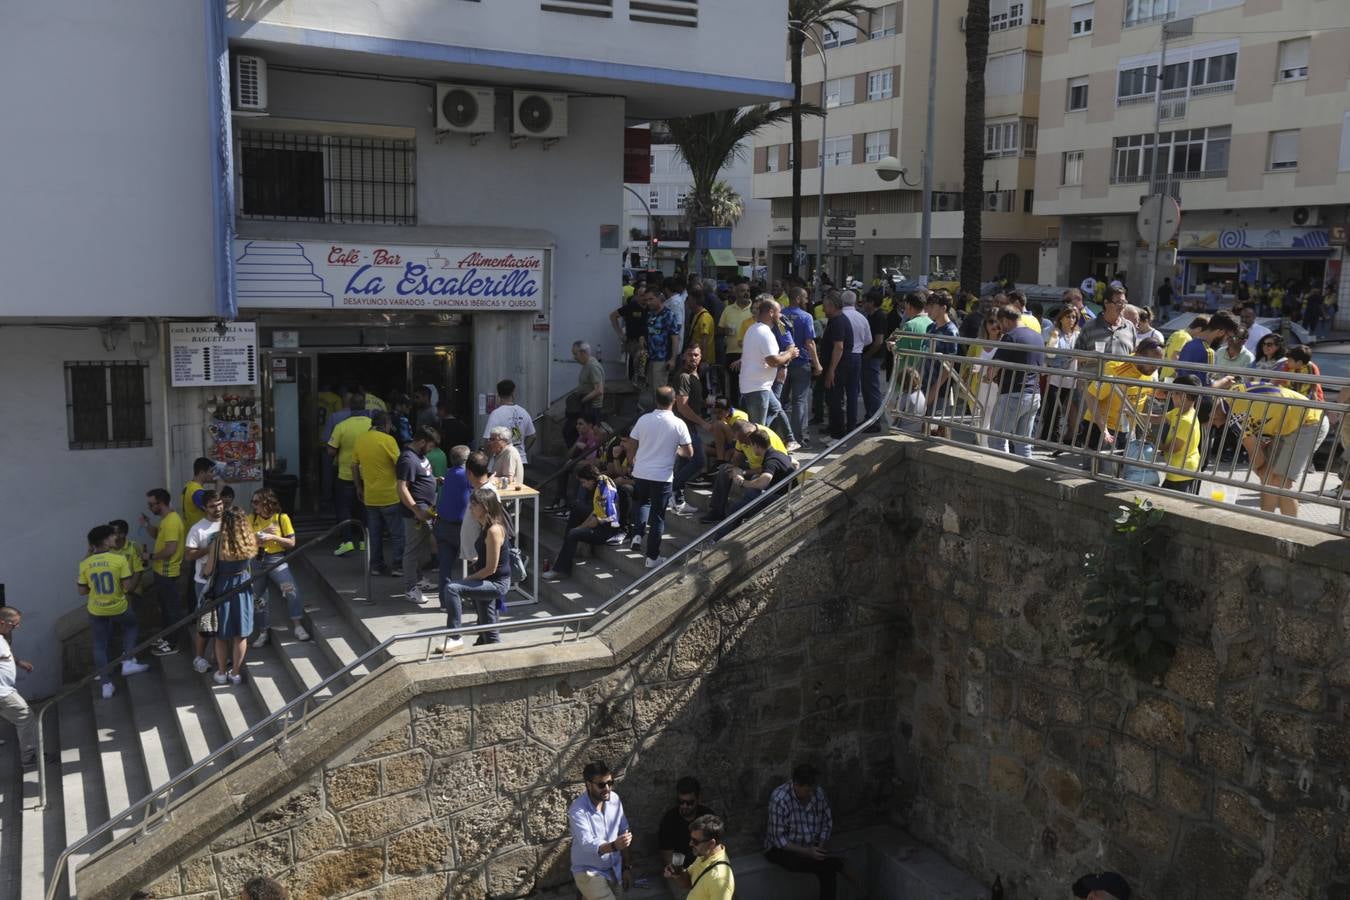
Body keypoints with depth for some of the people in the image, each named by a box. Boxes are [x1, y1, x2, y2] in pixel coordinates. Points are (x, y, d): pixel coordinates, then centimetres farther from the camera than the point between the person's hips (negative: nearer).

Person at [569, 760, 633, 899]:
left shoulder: (615, 799, -6)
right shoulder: (577, 810, -23)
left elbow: (623, 833, 3)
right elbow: (587, 845, -30)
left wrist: (626, 868, 2)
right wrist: (614, 846, -45)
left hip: (614, 868, 5)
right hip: (589, 871, -5)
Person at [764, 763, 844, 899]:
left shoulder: (818, 792, -9)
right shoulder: (779, 799, -25)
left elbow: (827, 822, 3)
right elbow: (779, 839, -22)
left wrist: (821, 847, -12)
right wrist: (807, 852, -28)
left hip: (811, 846, 5)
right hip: (782, 848, -5)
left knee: (828, 871, -20)